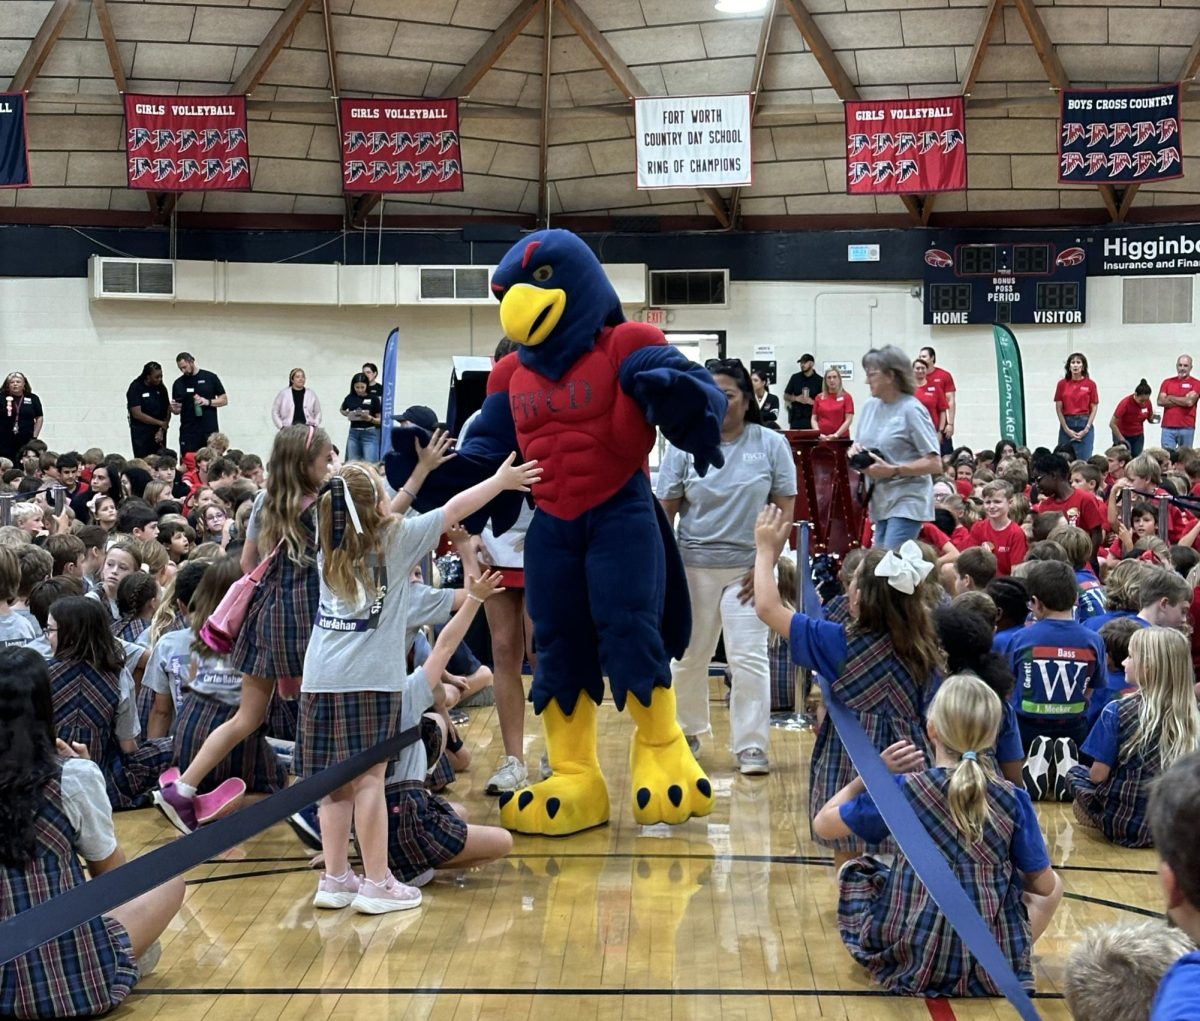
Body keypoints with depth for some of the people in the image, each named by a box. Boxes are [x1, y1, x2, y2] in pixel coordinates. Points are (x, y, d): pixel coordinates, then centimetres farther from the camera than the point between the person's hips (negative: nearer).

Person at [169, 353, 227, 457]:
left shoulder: (210, 378, 2)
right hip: (188, 432, 2)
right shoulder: (178, 384, 8)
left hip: (209, 431, -2)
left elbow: (224, 400, 5)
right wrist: (174, 409, -11)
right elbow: (177, 411, 12)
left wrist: (208, 402, -12)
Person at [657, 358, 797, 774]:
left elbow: (785, 509, 0)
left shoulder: (771, 445, -1)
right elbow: (665, 511, 1)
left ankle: (751, 746, 4)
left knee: (749, 657, -4)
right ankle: (686, 731, 31)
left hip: (747, 568, -1)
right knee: (687, 656, 12)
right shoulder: (684, 445, 0)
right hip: (693, 565, 2)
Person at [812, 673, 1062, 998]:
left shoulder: (902, 790, -10)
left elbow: (823, 824, 1)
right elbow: (1043, 885, 2)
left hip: (912, 962, 0)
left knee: (852, 872, 25)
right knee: (1054, 884, 26)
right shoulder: (1013, 800, -7)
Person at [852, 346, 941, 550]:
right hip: (880, 501, 8)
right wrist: (854, 452, -4)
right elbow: (857, 447, 20)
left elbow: (934, 463, -14)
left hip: (907, 502, -8)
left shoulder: (911, 410, -11)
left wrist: (893, 470, -20)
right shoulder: (870, 406, 10)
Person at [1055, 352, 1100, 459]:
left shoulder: (1090, 384, 2)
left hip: (1084, 425, -1)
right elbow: (1058, 408, 3)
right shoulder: (1062, 384, 4)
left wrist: (1086, 429, -7)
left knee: (1083, 461, -6)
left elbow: (1094, 408, 2)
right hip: (1066, 424, 1)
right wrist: (1067, 429, -5)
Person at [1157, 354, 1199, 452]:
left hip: (1187, 428, -2)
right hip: (1168, 427, 2)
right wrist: (1183, 400, -5)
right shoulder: (1167, 382, 12)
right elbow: (1160, 401, -1)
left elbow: (1189, 402, -11)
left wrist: (1170, 398, 0)